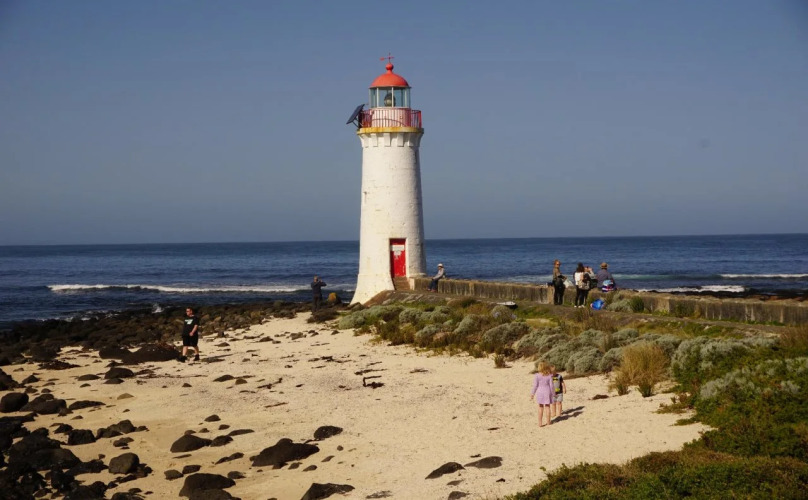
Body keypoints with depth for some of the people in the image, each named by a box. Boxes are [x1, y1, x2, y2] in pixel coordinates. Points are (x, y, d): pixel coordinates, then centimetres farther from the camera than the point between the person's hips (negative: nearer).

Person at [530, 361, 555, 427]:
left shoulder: (537, 376, -12)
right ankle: (548, 421, 26)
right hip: (547, 392, 1)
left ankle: (540, 423, 9)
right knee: (547, 407, 14)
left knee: (540, 408, 9)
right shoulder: (549, 376, -9)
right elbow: (551, 385, -5)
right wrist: (552, 393, 8)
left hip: (540, 392, 0)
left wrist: (532, 394, -1)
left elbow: (535, 385, -10)